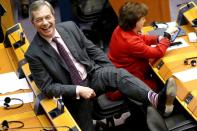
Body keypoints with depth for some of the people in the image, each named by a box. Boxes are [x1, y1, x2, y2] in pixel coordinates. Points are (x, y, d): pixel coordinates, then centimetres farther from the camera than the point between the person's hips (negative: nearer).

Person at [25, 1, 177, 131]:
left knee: (119, 74, -27)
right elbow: (47, 87, -11)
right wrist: (78, 90, -20)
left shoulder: (69, 27, -1)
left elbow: (92, 49, 8)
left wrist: (112, 70, 0)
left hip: (93, 74, 1)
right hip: (72, 92, -1)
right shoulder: (34, 54, -11)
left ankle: (157, 100, -50)